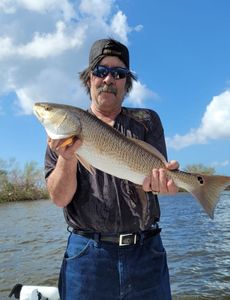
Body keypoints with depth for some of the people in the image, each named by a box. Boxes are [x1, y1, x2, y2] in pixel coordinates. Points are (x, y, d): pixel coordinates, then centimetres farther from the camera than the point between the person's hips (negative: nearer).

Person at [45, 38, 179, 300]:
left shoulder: (147, 121, 6)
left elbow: (151, 176, -4)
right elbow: (59, 198, -6)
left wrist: (157, 180, -27)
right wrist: (67, 158, -24)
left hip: (145, 251, 1)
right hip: (87, 252, -1)